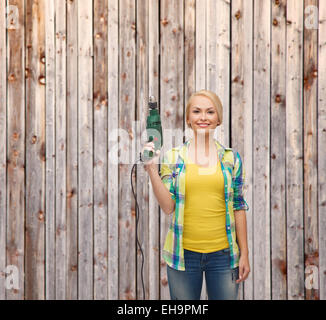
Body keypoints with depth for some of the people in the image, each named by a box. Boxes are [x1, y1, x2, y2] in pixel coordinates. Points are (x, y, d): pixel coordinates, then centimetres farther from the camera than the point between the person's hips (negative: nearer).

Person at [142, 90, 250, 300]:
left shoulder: (232, 158, 3)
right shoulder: (172, 157, 1)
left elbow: (238, 207, 5)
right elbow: (168, 207, -5)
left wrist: (244, 254, 3)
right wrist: (152, 169, -14)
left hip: (223, 253, 1)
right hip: (183, 253, 0)